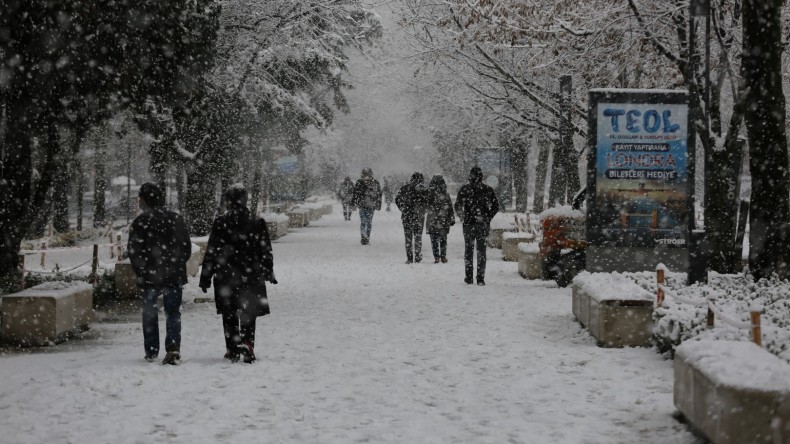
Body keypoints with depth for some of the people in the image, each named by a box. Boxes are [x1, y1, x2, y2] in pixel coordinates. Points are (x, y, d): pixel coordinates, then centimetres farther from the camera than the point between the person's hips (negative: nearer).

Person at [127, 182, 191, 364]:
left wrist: (141, 272, 2)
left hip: (150, 276, -3)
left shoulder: (141, 221, -10)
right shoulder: (176, 218, 4)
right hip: (174, 275, 3)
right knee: (173, 312, 7)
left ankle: (151, 352, 15)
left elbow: (133, 250, -9)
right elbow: (187, 247, 8)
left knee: (150, 313, 11)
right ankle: (173, 348, -9)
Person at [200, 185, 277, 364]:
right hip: (251, 276, 1)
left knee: (229, 315, 9)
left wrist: (205, 277, 2)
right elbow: (266, 251, 5)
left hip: (226, 276, -1)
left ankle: (232, 350, 6)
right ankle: (248, 345, -5)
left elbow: (211, 253, -5)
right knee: (249, 314, 10)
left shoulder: (220, 223, -7)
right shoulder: (257, 222, -2)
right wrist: (269, 272, 18)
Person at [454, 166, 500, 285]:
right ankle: (480, 278, 0)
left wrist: (462, 218, 11)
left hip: (468, 223, -1)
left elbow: (458, 206, -3)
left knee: (468, 250, 11)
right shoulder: (488, 190, 1)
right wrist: (488, 218, 8)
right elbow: (496, 207, 2)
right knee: (481, 251, 4)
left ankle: (469, 277, 8)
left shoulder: (464, 189, -3)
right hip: (483, 225, 1)